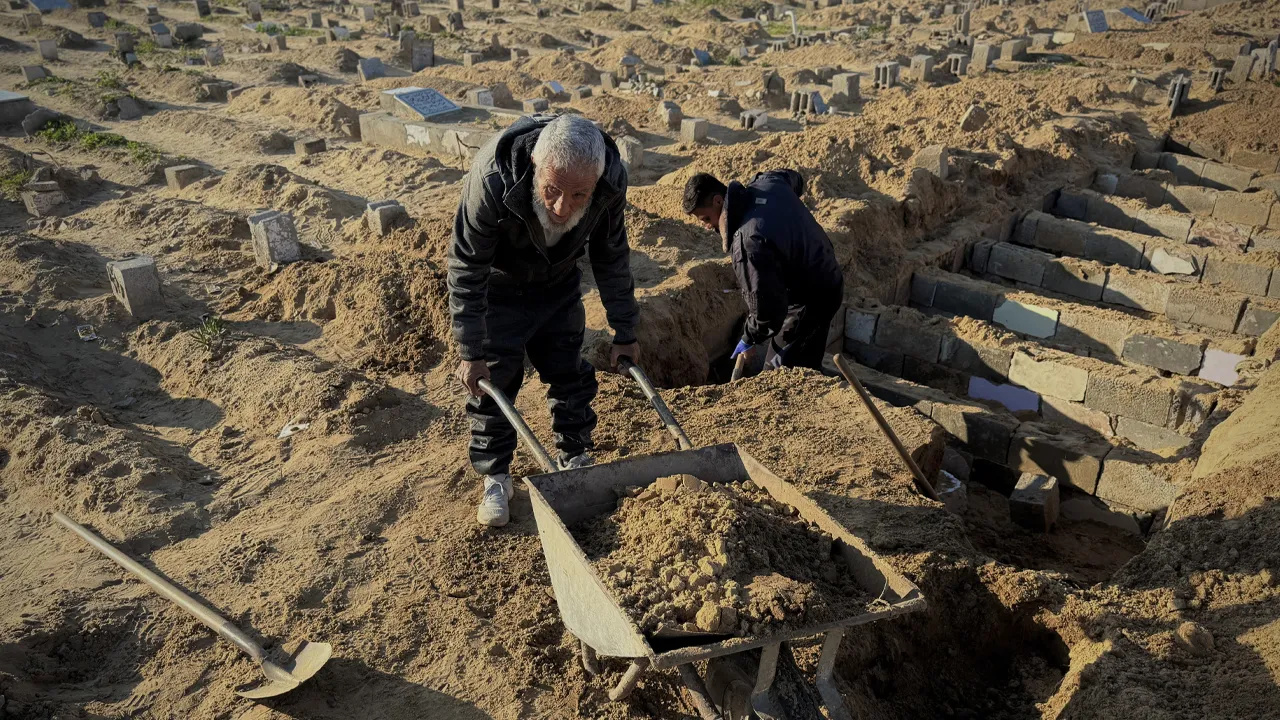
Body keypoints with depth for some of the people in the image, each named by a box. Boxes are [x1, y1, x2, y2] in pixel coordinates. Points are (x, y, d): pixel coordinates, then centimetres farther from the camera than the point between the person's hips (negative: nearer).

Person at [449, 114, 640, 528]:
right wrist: (471, 352, -25)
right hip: (496, 285, -3)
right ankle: (495, 478, 17)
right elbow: (466, 271, -28)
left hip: (559, 284, 3)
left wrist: (624, 333, -4)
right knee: (493, 379, -1)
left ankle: (576, 460, 29)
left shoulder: (611, 180, -30)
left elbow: (612, 260, -11)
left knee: (570, 373, 7)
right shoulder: (493, 178, -41)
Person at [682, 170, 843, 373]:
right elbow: (795, 178, 21)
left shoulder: (748, 242, -35)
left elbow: (766, 305, -31)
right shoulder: (767, 182, -7)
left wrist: (750, 341, -13)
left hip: (811, 301, -10)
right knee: (806, 366, 25)